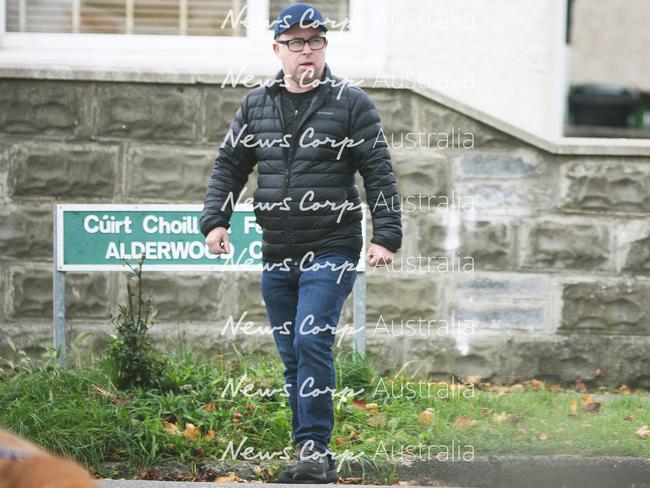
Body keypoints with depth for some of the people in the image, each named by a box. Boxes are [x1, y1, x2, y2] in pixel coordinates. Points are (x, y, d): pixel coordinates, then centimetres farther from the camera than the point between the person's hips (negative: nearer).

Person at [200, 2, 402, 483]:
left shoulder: (351, 102, -2)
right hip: (276, 255, 5)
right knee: (292, 356, 8)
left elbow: (379, 173, -4)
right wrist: (215, 221, 3)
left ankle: (315, 448, -13)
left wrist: (386, 236, -11)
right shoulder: (256, 104, 10)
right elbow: (230, 166, 16)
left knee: (311, 343, -18)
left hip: (331, 252, -5)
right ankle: (316, 458, 16)